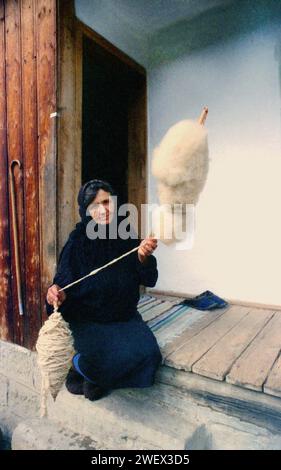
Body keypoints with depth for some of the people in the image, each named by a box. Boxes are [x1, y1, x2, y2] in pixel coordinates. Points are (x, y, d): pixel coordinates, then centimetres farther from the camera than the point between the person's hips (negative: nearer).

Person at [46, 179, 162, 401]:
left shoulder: (128, 238, -5)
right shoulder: (78, 243, -12)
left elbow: (149, 280, -6)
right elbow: (65, 282, -10)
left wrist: (144, 258, -27)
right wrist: (56, 293, -33)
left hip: (126, 316, 4)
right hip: (89, 320, -3)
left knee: (148, 353, -17)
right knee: (107, 358, -26)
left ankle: (96, 376, 9)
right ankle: (78, 364, 11)